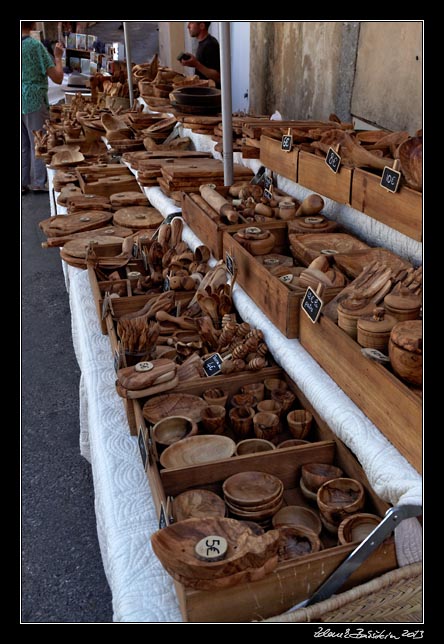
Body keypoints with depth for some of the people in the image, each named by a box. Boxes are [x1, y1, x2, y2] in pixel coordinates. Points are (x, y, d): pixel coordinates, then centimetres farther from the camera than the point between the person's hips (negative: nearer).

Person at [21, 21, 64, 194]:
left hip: (21, 102, 6)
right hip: (34, 102, -5)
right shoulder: (36, 45, -11)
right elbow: (57, 78, -12)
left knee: (22, 145, 12)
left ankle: (22, 183, 14)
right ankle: (39, 184, 8)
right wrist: (58, 57, 4)